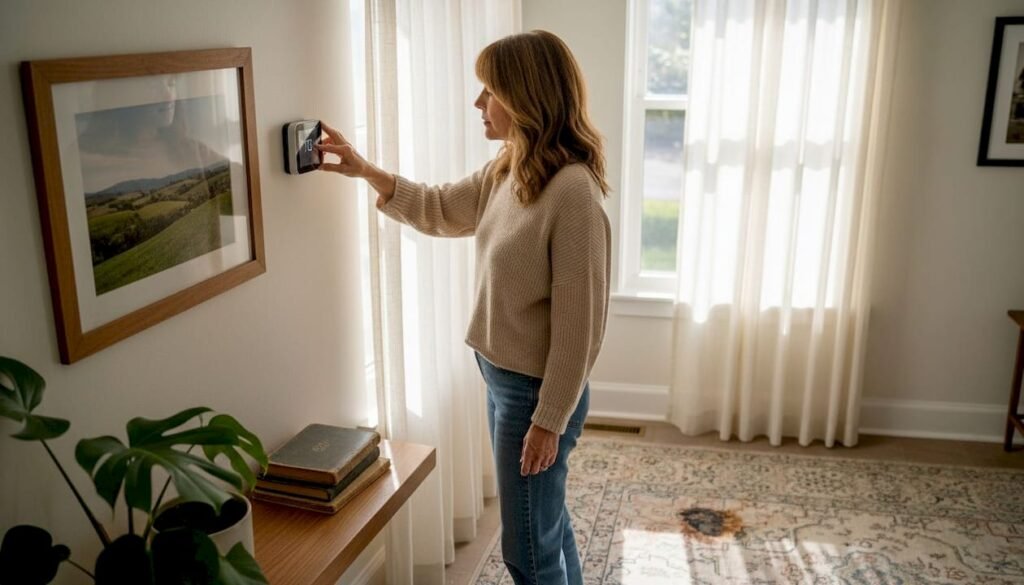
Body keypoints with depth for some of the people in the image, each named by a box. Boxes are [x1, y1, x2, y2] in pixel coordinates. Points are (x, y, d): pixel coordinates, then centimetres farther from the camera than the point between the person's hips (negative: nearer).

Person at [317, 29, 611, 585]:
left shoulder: (573, 191, -25)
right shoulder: (505, 170, 2)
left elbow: (578, 322, -23)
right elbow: (440, 209, 19)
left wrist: (549, 419, -19)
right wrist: (366, 172, 8)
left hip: (535, 391, -9)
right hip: (502, 378, 9)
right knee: (544, 523, 25)